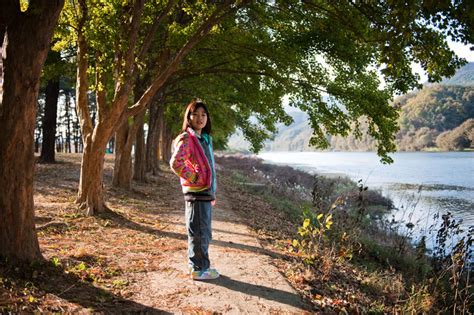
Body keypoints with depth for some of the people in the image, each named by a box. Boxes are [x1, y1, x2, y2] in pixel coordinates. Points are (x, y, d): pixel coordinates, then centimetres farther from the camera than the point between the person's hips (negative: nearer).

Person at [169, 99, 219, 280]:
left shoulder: (205, 139, 16)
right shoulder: (186, 139, -12)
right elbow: (175, 163, -24)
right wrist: (194, 178, -18)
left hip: (206, 192, 9)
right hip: (196, 192, -9)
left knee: (204, 232, 17)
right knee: (199, 232, 0)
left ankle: (199, 265, 30)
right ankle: (199, 269, 11)